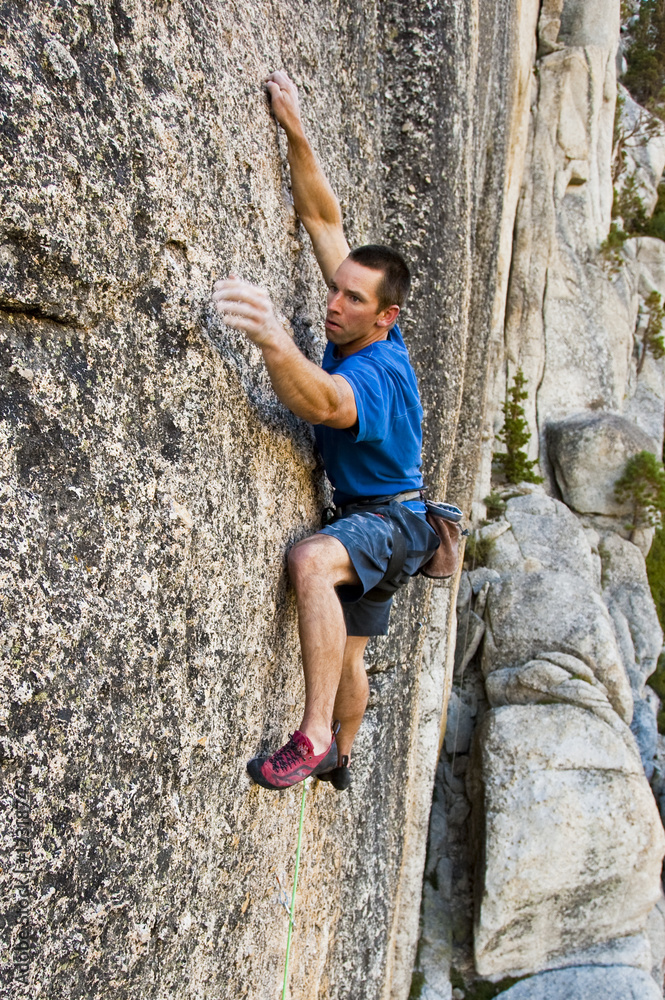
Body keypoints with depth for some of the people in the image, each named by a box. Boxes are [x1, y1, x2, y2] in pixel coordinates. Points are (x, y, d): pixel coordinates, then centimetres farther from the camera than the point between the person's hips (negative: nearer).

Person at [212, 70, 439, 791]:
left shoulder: (378, 370, -29)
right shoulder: (355, 330, -5)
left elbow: (322, 403, -53)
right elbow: (323, 218, -4)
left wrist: (274, 340, -70)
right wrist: (295, 134, -13)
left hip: (390, 521, -9)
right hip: (361, 518, 9)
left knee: (312, 560, -41)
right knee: (345, 654, 21)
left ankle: (316, 738, -37)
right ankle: (339, 759, 43)